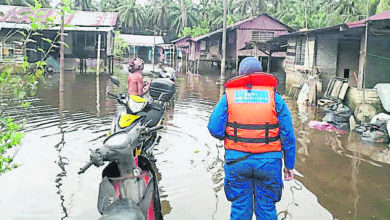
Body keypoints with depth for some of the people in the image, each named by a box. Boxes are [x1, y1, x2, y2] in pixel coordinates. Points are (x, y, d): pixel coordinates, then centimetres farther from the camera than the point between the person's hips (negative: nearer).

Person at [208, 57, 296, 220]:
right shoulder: (274, 97, 0)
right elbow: (288, 135, -2)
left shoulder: (229, 96, 0)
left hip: (237, 160, 0)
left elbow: (214, 129, -6)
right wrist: (289, 165, 6)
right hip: (268, 162, 0)